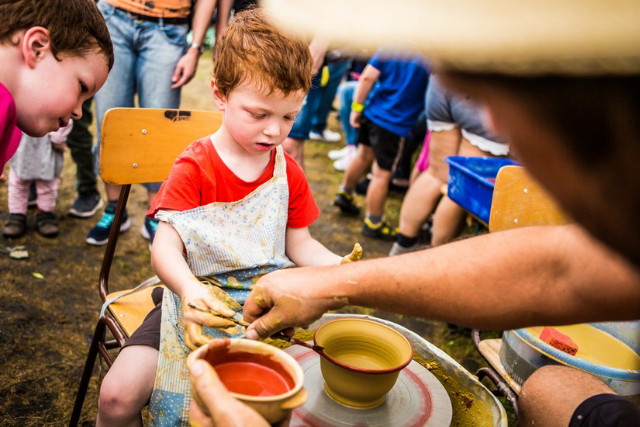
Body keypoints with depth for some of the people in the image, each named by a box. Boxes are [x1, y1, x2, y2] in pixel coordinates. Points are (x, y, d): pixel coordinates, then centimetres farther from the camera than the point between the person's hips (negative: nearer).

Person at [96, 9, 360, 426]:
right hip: (200, 301, -2)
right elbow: (166, 246, -17)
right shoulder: (194, 169, -7)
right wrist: (190, 289, -38)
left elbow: (300, 244, 7)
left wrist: (343, 267, -13)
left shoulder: (288, 172, 5)